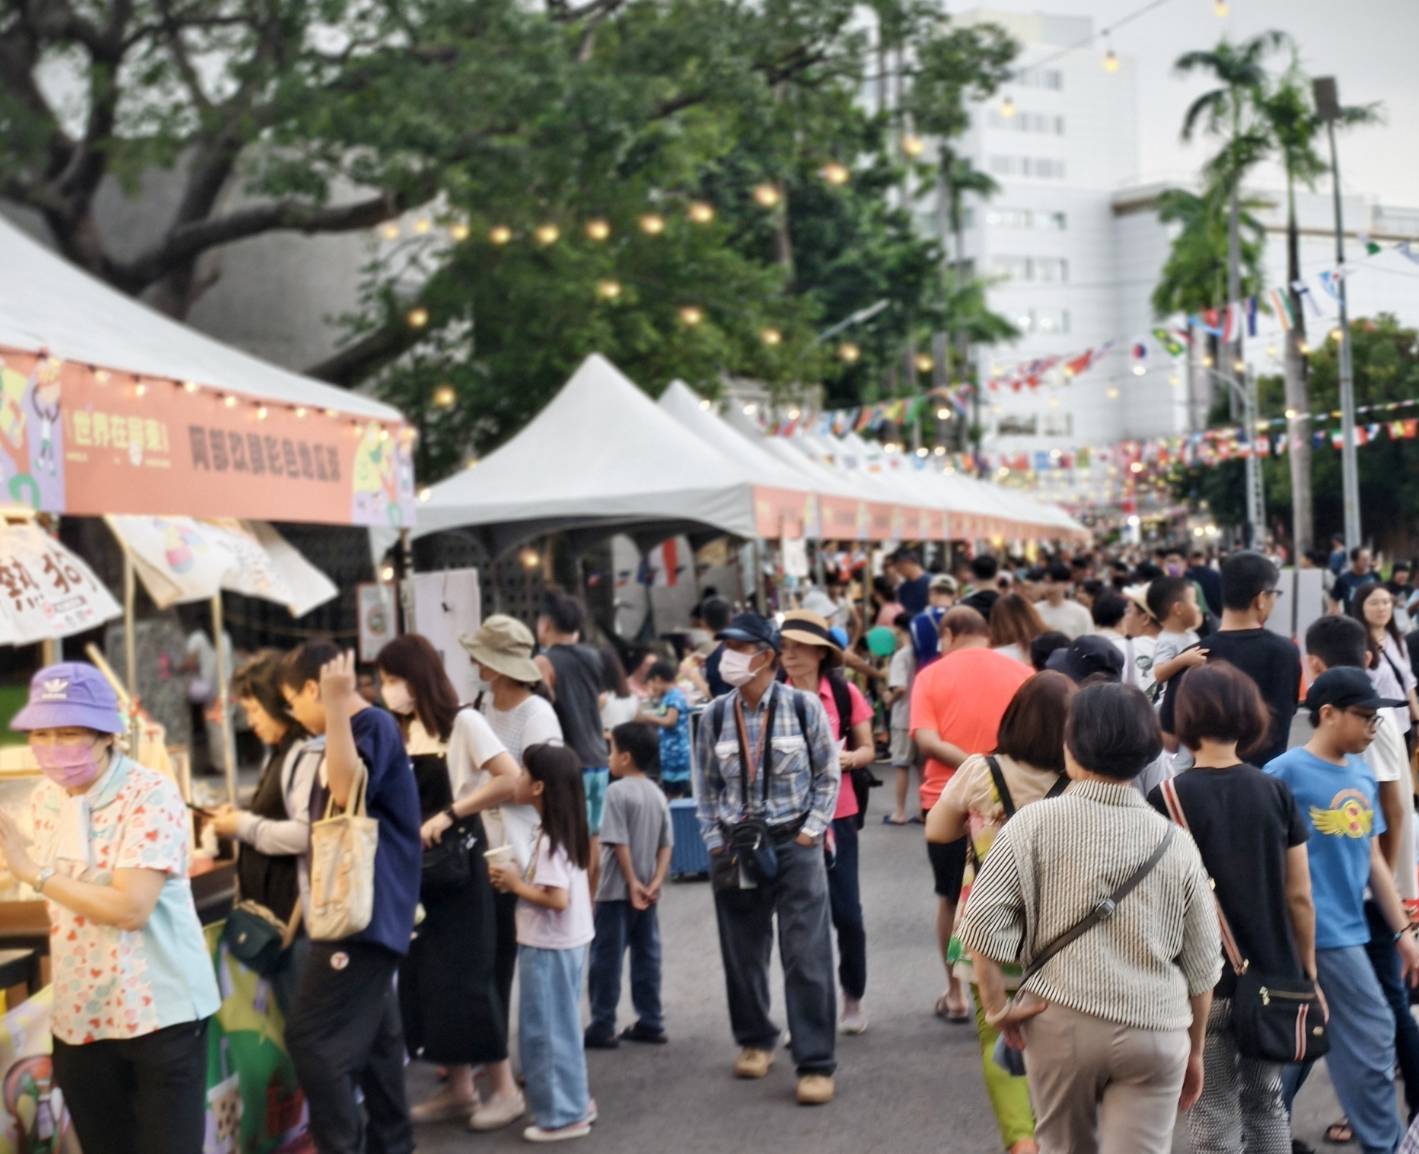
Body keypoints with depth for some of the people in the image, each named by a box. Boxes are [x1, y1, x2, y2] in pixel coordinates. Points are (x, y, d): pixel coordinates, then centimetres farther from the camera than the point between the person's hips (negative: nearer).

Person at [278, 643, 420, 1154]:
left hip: (365, 915, -11)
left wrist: (337, 704, -31)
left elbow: (348, 790, -32)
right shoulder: (351, 731, 17)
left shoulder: (374, 725, -14)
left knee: (311, 1036, -12)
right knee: (372, 1035, 14)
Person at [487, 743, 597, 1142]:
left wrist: (516, 884, -16)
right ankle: (574, 1101, 27)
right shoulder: (565, 831, 7)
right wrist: (520, 878, 4)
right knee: (559, 1028, 19)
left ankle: (564, 1114, 9)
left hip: (548, 947, -10)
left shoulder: (550, 838, -21)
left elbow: (557, 899, -28)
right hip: (564, 943, 10)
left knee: (546, 1030, 1)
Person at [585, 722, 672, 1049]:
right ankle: (651, 1022, 16)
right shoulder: (657, 794, 7)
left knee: (606, 959, 0)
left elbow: (619, 842, -18)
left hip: (617, 891, -7)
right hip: (646, 892, 7)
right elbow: (667, 845, 3)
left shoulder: (618, 791, -14)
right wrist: (655, 883, -2)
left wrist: (632, 883, -13)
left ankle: (602, 1027, 3)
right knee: (647, 957, 11)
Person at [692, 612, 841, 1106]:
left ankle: (815, 1064, 0)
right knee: (742, 953, 11)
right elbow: (706, 786, 10)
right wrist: (716, 843, 3)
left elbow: (828, 774, 2)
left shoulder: (804, 706, -6)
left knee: (807, 956, -6)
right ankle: (754, 1041, 31)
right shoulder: (716, 716, 2)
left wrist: (810, 833, -5)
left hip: (794, 844, -3)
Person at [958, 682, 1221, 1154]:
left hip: (1061, 1021, 0)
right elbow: (1202, 966, 7)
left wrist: (995, 1004, 0)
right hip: (1156, 1029, 0)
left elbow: (982, 920, -13)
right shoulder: (1175, 844, 1)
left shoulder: (1036, 823, -7)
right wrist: (1194, 1050, 19)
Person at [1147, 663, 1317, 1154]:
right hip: (1275, 979, 4)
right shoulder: (1276, 794, 0)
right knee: (1266, 1103, 21)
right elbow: (1300, 897, 3)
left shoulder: (1168, 799, -10)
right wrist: (1308, 973, 14)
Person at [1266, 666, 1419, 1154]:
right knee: (1371, 1039, 0)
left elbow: (1373, 859, 16)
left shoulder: (1362, 776, 11)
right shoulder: (1286, 773, -10)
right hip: (1322, 935, -6)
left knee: (1302, 1038, 10)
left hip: (1347, 931, 6)